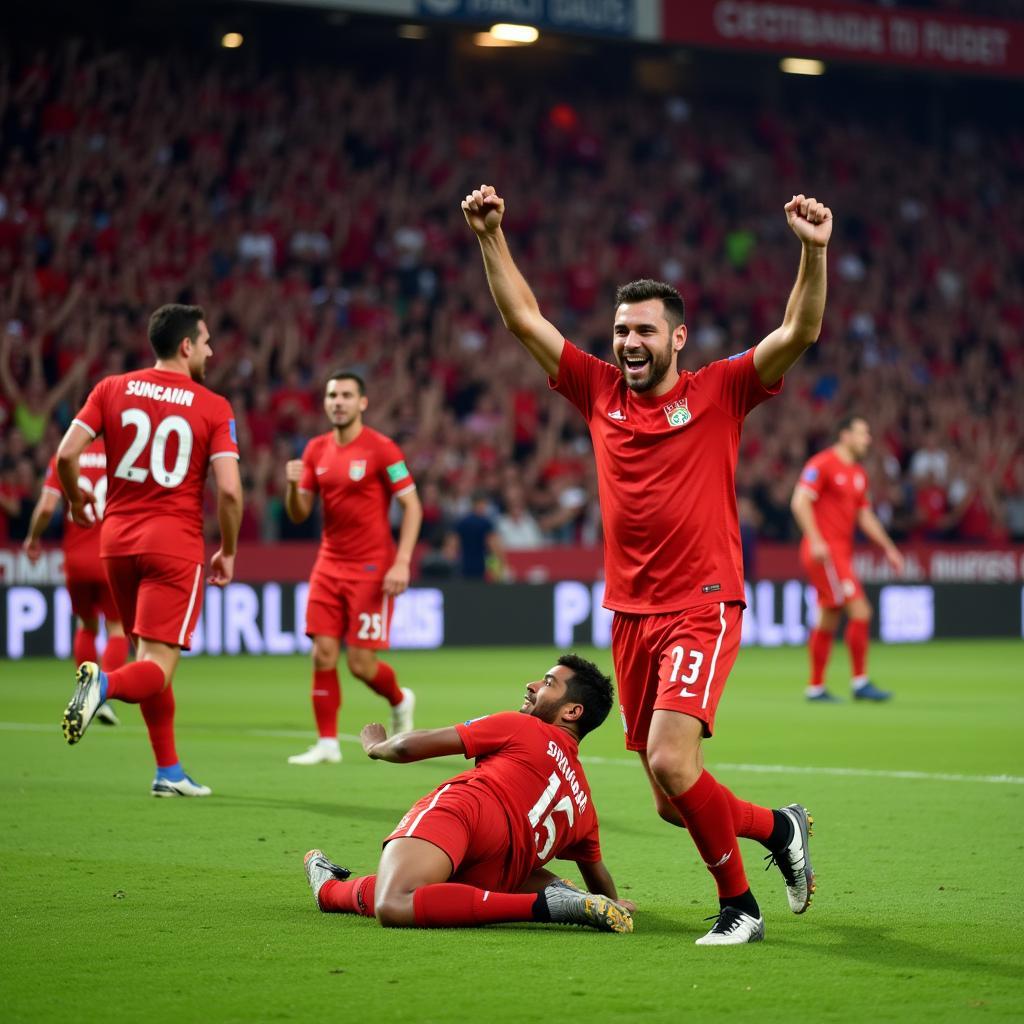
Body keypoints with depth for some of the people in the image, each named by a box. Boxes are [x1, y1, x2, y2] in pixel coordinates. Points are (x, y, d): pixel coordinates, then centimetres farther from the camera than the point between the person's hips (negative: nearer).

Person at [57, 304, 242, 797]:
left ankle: (169, 771, 22)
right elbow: (229, 490, -10)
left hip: (117, 538, 4)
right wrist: (227, 552, 4)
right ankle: (104, 683, -38)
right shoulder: (213, 408, -3)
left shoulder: (112, 390, 4)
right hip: (175, 544, -4)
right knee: (156, 669, -5)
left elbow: (66, 453, -3)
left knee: (148, 657, 19)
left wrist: (75, 498, 17)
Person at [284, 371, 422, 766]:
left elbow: (412, 506, -10)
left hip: (371, 569, -5)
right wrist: (293, 484, -13)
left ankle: (400, 701, 25)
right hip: (329, 566, 5)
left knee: (361, 663, -6)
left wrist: (402, 562, -18)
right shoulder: (316, 450, 7)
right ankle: (327, 743, 4)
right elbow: (298, 515, 9)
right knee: (323, 654, -4)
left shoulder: (381, 449, -10)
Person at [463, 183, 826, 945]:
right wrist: (491, 237, 2)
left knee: (671, 762, -21)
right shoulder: (600, 391, 8)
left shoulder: (719, 392, -2)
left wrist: (814, 253, -25)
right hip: (631, 616, 5)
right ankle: (778, 827, 36)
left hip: (702, 610, -5)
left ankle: (739, 905, -1)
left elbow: (798, 335, -12)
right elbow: (525, 319, 10)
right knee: (673, 802, 7)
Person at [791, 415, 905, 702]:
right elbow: (800, 502, -16)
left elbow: (865, 516, 22)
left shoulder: (859, 474, 17)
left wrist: (888, 548, 15)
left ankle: (815, 687, 16)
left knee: (828, 621, 10)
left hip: (841, 554, 9)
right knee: (860, 611, -13)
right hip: (824, 551, -9)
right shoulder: (822, 464, -9)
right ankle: (860, 682, -8)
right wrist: (815, 540, -24)